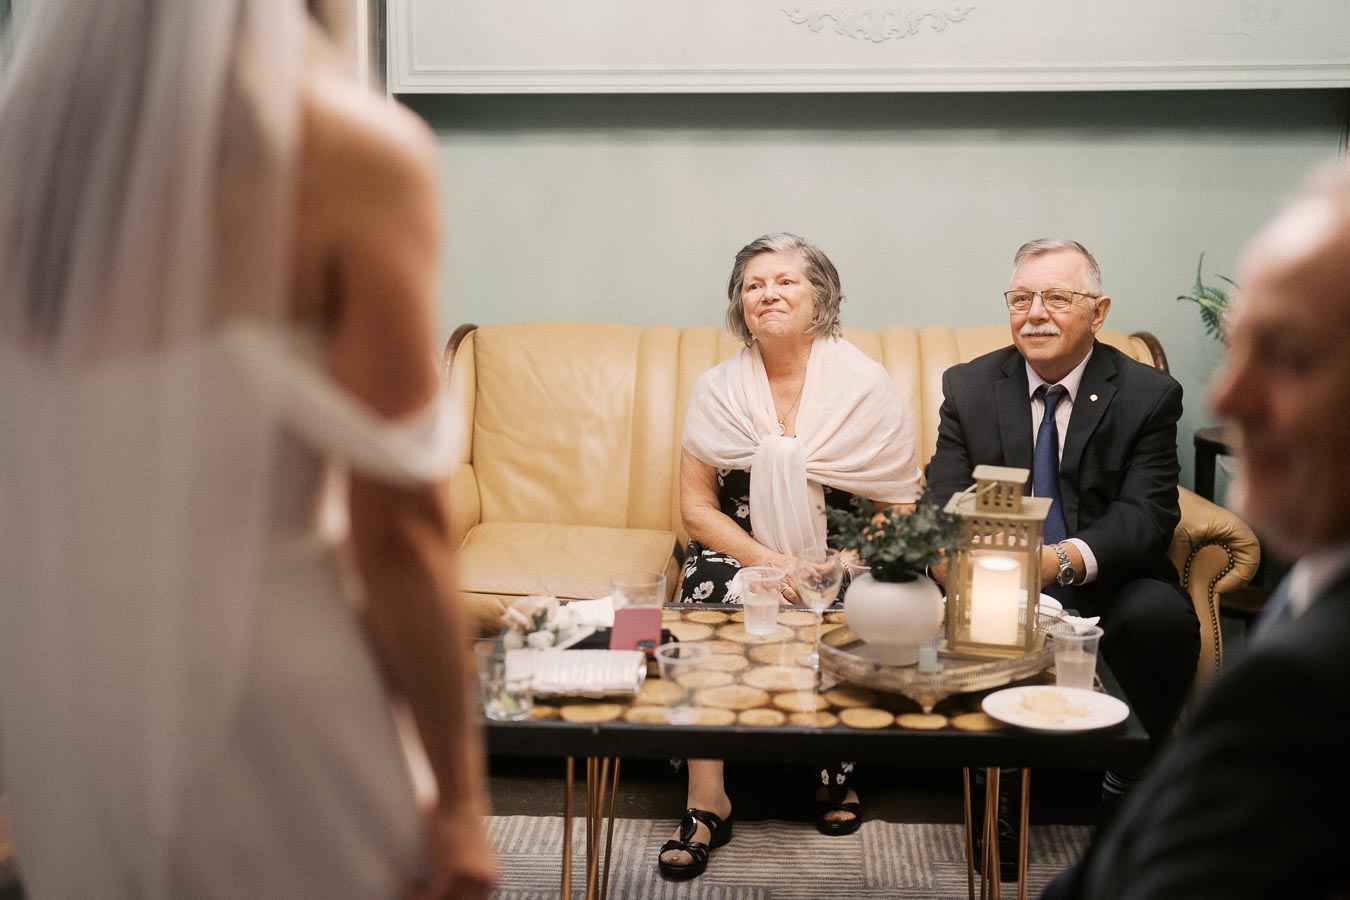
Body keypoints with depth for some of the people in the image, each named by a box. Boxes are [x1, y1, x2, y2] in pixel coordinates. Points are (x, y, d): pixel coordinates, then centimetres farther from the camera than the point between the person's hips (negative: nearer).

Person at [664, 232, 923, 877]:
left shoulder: (865, 385, -1)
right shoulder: (717, 390, 3)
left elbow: (900, 506, -2)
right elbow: (696, 505, 1)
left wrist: (849, 562, -20)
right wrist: (771, 563, -14)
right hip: (741, 552, 1)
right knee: (710, 600, -30)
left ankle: (837, 776, -3)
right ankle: (706, 802, -22)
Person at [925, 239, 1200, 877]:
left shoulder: (1149, 395, -1)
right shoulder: (968, 387, 4)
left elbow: (1147, 512, -12)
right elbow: (945, 502, -2)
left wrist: (1067, 558, -34)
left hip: (1105, 586, 0)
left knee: (1162, 613, -33)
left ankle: (1130, 785, -5)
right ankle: (998, 786, -8)